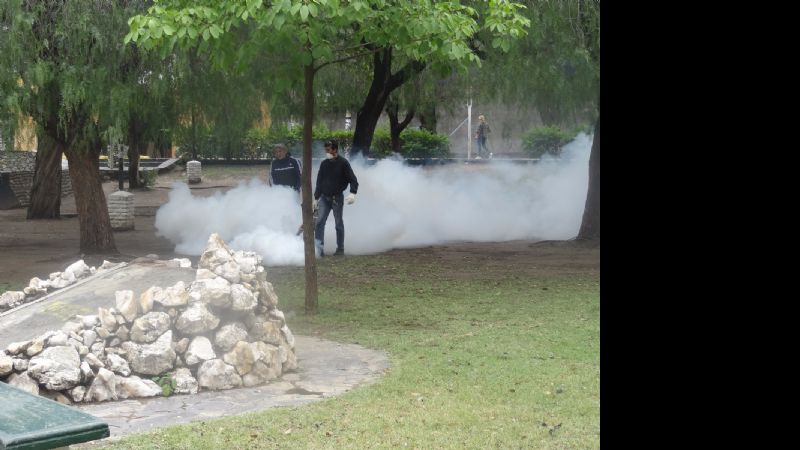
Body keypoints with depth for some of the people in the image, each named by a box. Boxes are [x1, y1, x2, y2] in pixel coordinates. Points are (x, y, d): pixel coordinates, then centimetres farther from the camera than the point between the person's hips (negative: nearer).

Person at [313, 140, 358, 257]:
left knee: (339, 223, 4)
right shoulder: (324, 164, 8)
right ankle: (319, 248, -6)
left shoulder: (343, 163, -7)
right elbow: (319, 182, 14)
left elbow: (353, 179, -10)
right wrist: (316, 198, 12)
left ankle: (340, 249, 13)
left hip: (337, 197, -4)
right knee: (319, 222, -7)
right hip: (324, 197, 4)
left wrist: (352, 193, -26)